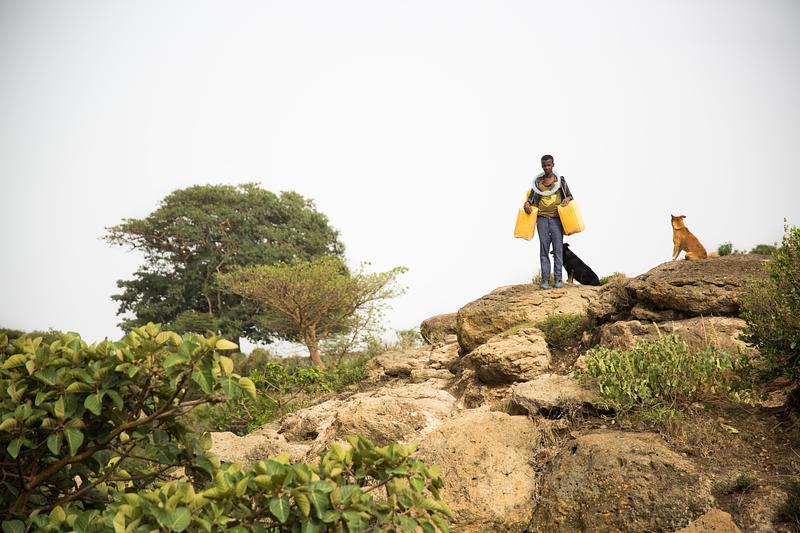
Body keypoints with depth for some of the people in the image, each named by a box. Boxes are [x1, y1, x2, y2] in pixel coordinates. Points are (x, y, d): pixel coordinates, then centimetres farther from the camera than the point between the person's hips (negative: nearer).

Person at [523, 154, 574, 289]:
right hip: (542, 218, 1)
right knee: (544, 249, -2)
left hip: (556, 218, -1)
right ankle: (545, 280, -2)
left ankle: (558, 279, -3)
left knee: (558, 248, -6)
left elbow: (569, 195, 13)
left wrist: (567, 199, -10)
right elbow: (531, 197, 19)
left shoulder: (560, 180, 10)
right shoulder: (537, 181, 14)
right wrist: (527, 203, -3)